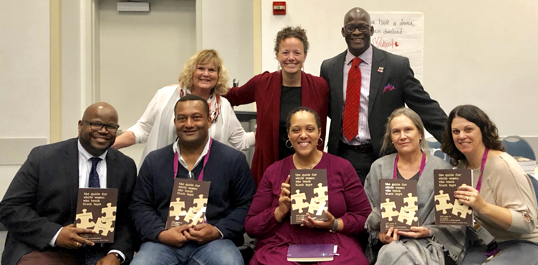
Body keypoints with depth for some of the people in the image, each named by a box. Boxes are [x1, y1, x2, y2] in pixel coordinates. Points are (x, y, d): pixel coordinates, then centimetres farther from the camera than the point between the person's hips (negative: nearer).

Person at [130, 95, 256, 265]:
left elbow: (247, 206, 4)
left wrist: (218, 231, -10)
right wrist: (161, 233, -7)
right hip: (164, 243, 2)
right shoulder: (154, 161, 12)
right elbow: (141, 207, 11)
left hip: (214, 243, -2)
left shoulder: (234, 160, 5)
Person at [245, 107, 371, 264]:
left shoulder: (342, 167, 8)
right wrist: (279, 212, -9)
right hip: (283, 249, 0)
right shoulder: (273, 172, 11)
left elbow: (364, 216, 8)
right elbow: (250, 226, 9)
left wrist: (335, 225, -10)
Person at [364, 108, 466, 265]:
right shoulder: (378, 168, 11)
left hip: (429, 243, -2)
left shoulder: (442, 169, 6)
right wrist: (380, 234, -8)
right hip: (389, 243, 2)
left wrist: (429, 231, -11)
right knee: (393, 252, -34)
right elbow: (367, 213, 11)